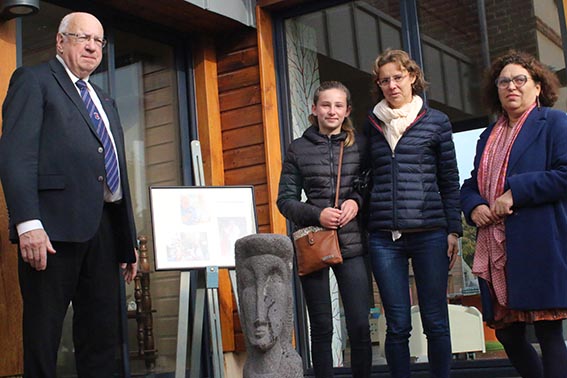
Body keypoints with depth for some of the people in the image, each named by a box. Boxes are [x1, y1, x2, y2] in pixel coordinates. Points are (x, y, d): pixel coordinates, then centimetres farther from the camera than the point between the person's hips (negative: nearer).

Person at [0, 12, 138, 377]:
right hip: (54, 225, -7)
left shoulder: (106, 102, 26)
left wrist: (129, 240, 17)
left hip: (103, 227, 7)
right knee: (44, 330, -1)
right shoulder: (33, 80, 4)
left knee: (104, 333, 6)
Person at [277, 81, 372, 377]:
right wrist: (317, 214, -11)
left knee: (359, 325, -3)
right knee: (321, 327, 6)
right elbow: (285, 200, 5)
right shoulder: (298, 149, 6)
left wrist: (356, 201, -8)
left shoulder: (359, 145, 8)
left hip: (351, 243, 0)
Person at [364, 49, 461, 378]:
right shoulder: (372, 125, 12)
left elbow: (450, 181, 6)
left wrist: (454, 230, 0)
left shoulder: (436, 122, 6)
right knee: (398, 325, 3)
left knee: (436, 322, 3)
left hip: (429, 233, -1)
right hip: (384, 236, 2)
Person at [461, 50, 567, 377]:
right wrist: (474, 206, 1)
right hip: (495, 249, 7)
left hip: (539, 245, -7)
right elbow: (471, 184, 24)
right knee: (508, 334, 9)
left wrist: (515, 192, -14)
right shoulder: (489, 136, 23)